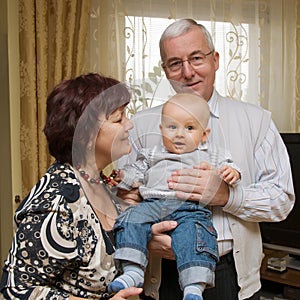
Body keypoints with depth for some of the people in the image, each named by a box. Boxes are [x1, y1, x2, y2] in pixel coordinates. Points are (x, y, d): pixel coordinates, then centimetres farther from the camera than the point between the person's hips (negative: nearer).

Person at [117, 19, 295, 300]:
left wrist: (226, 195, -21)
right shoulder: (141, 125, 3)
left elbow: (282, 199, -4)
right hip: (164, 274, 1)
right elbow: (124, 194, -1)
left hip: (231, 274, 0)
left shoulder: (256, 120, 1)